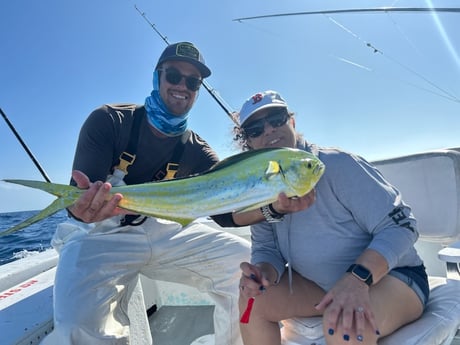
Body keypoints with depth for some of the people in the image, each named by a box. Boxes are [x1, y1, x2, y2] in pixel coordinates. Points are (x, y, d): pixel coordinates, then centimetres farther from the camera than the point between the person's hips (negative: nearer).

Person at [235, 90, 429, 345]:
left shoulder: (336, 164, -22)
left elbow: (400, 225, -22)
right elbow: (266, 248, 1)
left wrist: (357, 278, -36)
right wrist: (264, 273, -22)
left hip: (392, 275, -5)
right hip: (322, 285, 6)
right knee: (252, 300, -10)